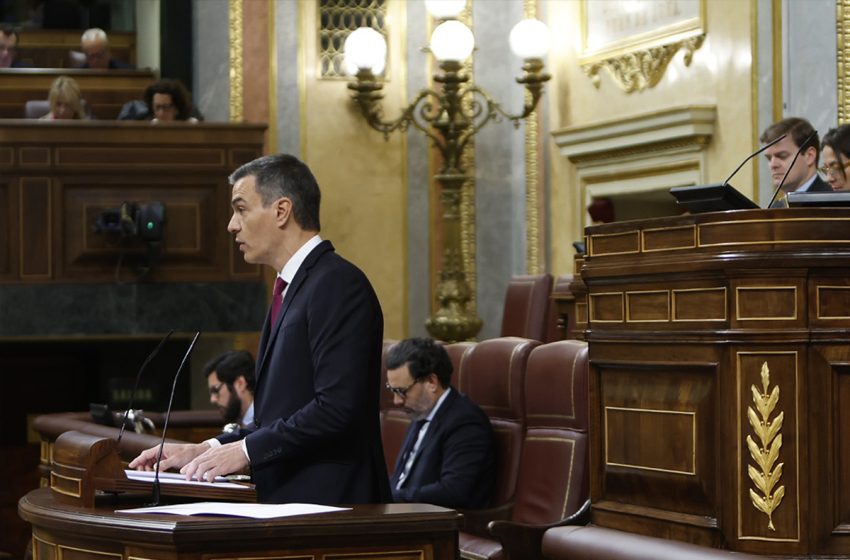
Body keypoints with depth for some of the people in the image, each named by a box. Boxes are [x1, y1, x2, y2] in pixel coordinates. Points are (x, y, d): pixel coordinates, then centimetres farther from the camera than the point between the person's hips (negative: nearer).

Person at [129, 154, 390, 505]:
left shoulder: (338, 284, -10)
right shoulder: (292, 289, 20)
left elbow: (336, 407, -19)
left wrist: (245, 449, -13)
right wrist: (206, 450, 10)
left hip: (327, 503, -8)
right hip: (288, 502, 8)